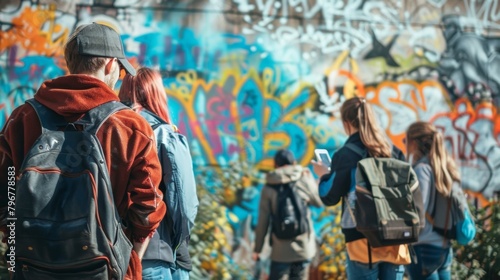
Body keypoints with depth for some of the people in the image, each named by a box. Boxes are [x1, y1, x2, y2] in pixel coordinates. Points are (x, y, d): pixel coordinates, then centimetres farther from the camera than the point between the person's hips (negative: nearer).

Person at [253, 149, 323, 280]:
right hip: (304, 247, 1)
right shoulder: (304, 180, -2)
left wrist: (257, 248, 5)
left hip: (281, 250, -1)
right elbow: (319, 202, 15)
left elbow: (263, 221, -5)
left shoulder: (269, 187, -5)